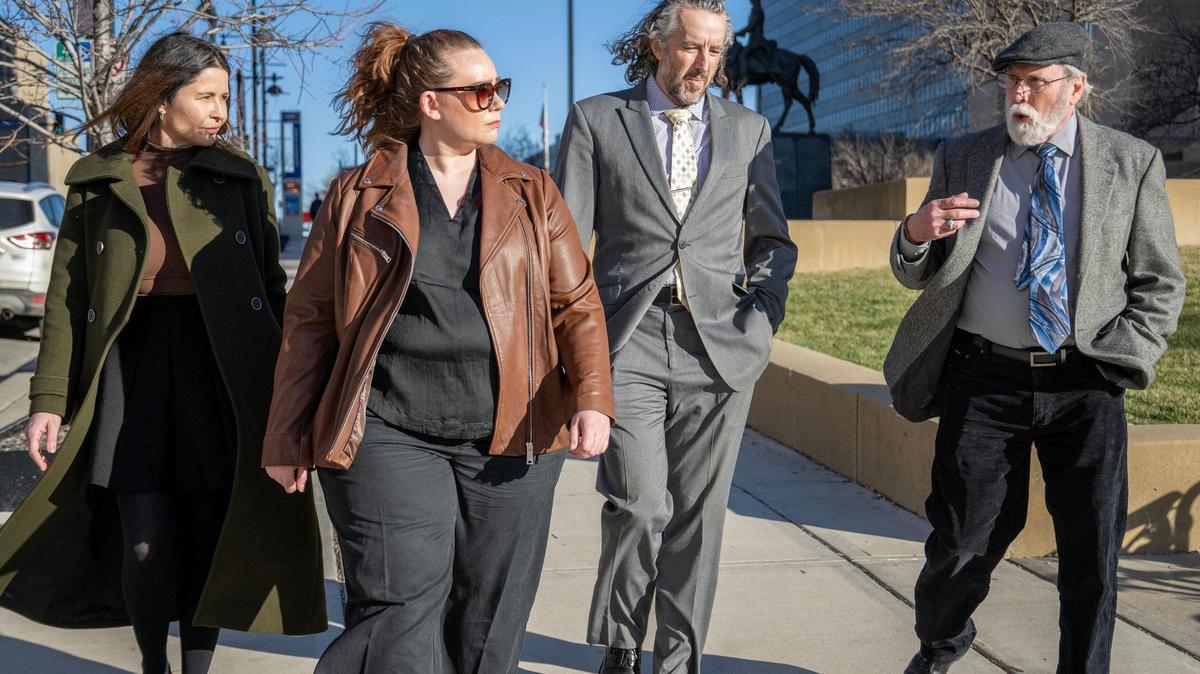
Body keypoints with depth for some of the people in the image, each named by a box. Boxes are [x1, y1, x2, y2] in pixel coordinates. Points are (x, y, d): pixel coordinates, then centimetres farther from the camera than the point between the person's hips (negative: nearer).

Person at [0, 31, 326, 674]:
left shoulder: (240, 176, 7)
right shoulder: (97, 179, 6)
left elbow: (270, 283, 9)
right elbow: (66, 295, 7)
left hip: (222, 367, 1)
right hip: (133, 363, 0)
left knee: (207, 540, 2)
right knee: (147, 543, -5)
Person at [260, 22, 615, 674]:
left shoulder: (532, 192, 11)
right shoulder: (358, 195, 5)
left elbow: (576, 301, 5)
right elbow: (309, 318, 7)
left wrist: (592, 399, -11)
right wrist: (287, 438, 4)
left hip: (510, 441, 3)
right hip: (389, 436, -2)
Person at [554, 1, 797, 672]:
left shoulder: (748, 129, 13)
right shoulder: (596, 120, 7)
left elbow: (773, 240, 18)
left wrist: (762, 319, 2)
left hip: (720, 345, 2)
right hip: (628, 343, -2)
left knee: (698, 513, 5)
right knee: (640, 504, -11)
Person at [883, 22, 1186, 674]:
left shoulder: (1133, 163, 3)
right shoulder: (962, 158, 5)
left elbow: (1160, 283, 7)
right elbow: (915, 275, 7)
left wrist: (1120, 357, -7)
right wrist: (916, 233, -15)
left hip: (1085, 387, 0)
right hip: (984, 379, 0)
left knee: (1092, 553, 6)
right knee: (964, 541, 5)